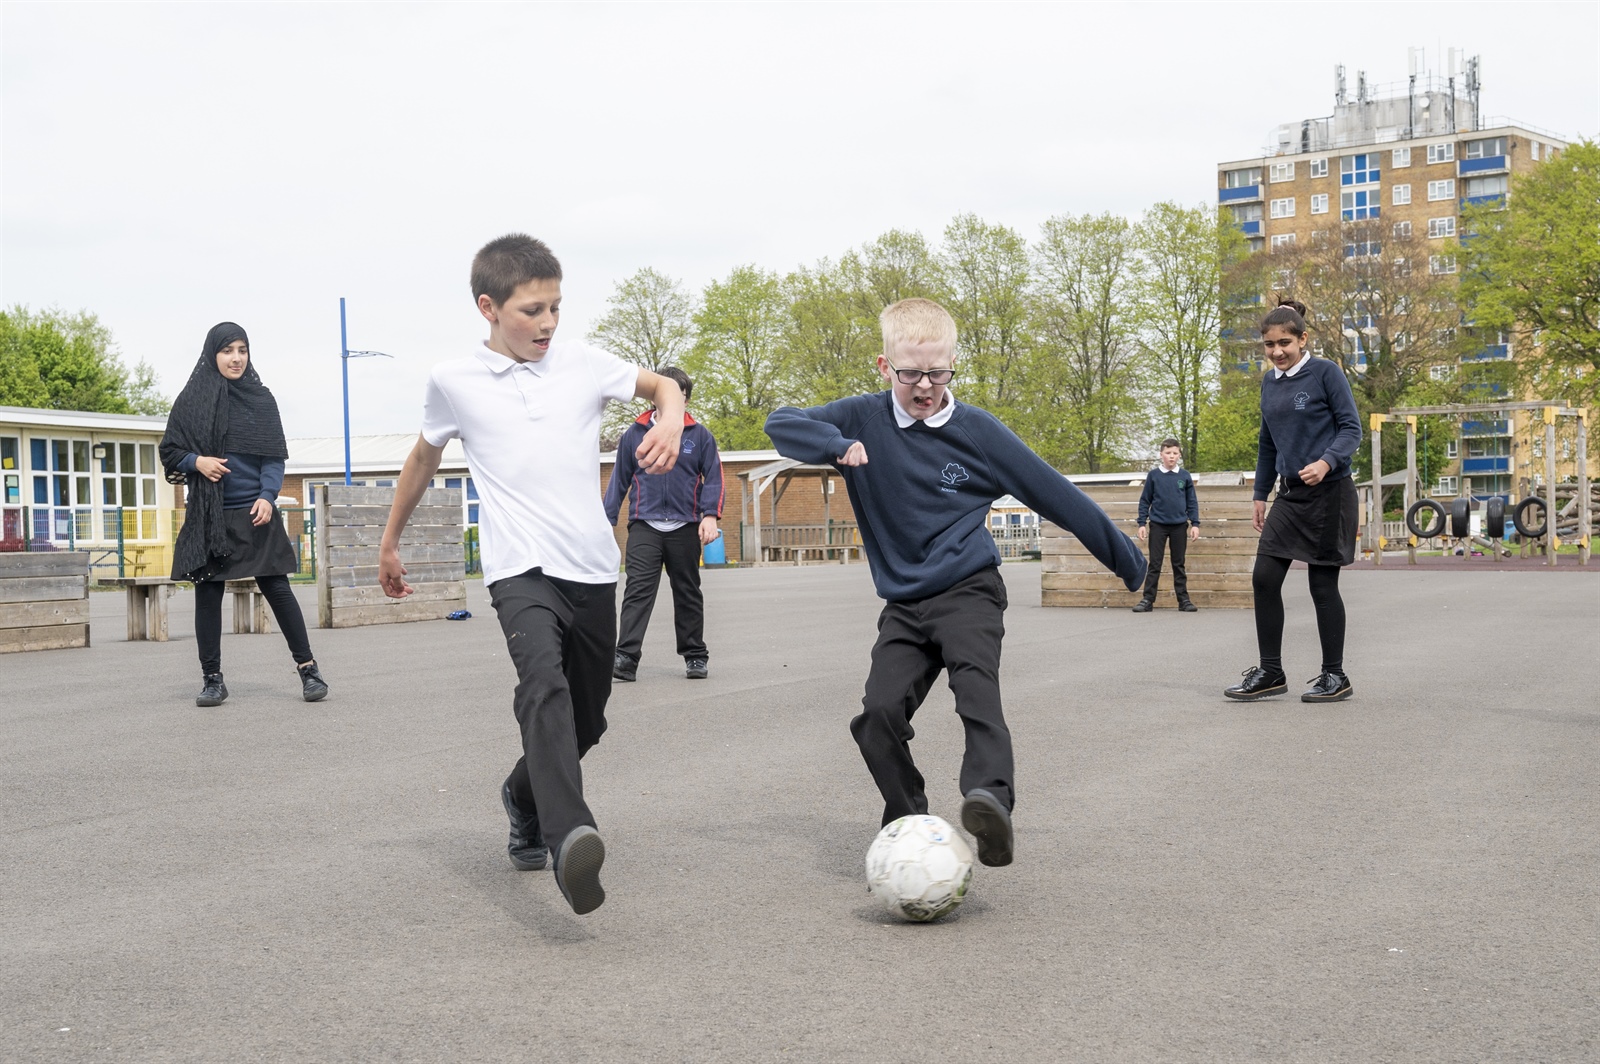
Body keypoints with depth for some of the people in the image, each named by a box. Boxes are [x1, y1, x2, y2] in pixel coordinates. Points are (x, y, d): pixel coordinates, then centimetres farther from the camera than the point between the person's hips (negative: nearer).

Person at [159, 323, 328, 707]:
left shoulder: (261, 399, 6)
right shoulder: (191, 400, 5)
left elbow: (274, 456, 3)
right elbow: (169, 451, 9)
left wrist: (267, 495, -12)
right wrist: (197, 462, -11)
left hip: (253, 513, 0)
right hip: (207, 515, 1)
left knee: (276, 587, -3)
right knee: (208, 593, 2)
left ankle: (308, 669, 1)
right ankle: (211, 679, 9)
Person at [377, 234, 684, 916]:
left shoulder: (583, 363, 4)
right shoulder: (453, 381, 2)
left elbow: (662, 386, 17)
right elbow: (424, 458, 19)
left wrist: (669, 422, -7)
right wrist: (390, 540, 29)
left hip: (593, 570, 4)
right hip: (520, 571, -3)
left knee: (585, 721, 14)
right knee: (545, 685, -31)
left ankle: (525, 796, 45)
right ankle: (570, 838, -47)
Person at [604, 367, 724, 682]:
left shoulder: (700, 436, 4)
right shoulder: (634, 435, 6)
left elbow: (713, 478, 3)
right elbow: (619, 480, 10)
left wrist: (710, 515, -11)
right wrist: (606, 521, 4)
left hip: (685, 527, 1)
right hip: (644, 526, -1)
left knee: (688, 593, 11)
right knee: (638, 590, -11)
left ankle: (695, 655, 21)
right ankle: (626, 657, -18)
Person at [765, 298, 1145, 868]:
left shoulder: (977, 430, -2)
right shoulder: (865, 419, 2)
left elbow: (1054, 493, 4)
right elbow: (782, 424, 1)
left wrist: (1125, 558, 10)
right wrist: (837, 445, -19)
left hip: (969, 591, -2)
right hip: (903, 604, 3)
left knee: (975, 681, -29)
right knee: (878, 714, -13)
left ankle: (990, 796, -48)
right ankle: (909, 825, 3)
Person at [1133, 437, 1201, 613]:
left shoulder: (1185, 476, 3)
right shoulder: (1153, 475, 0)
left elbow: (1192, 502, 6)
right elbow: (1145, 501, 4)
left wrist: (1195, 524, 0)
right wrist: (1142, 523, -1)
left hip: (1179, 526, 1)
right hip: (1157, 526, -1)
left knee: (1179, 564, 8)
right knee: (1154, 564, 1)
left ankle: (1183, 599, 13)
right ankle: (1148, 600, 3)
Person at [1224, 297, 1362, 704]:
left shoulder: (1326, 372, -8)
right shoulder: (1269, 382, 10)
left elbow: (1351, 428, -10)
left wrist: (1326, 462, -27)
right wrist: (1260, 494, 16)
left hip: (1328, 492, -6)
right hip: (1290, 494, 6)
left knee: (1323, 585, 0)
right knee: (1264, 578, 0)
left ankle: (1335, 676, 13)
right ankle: (1271, 672, 10)